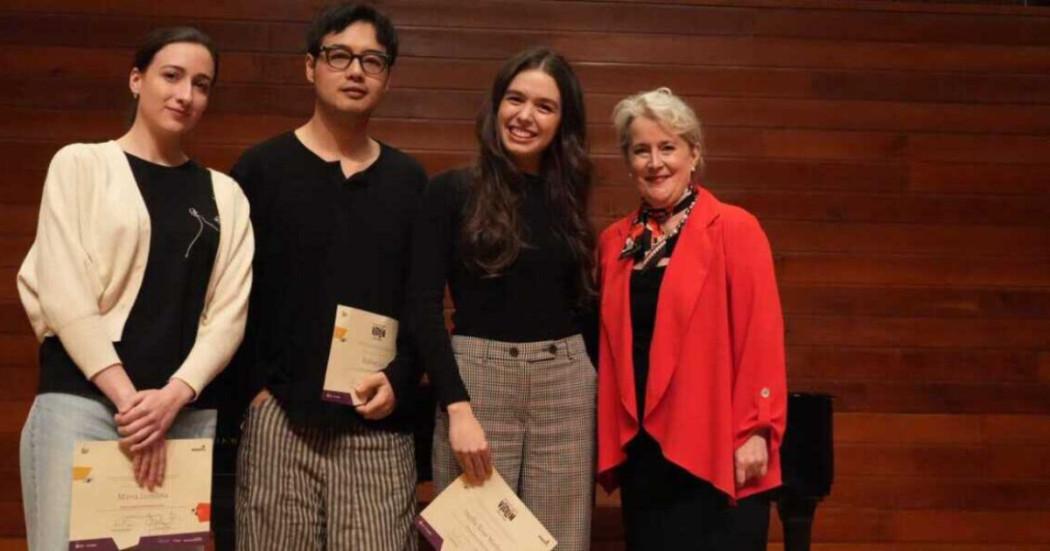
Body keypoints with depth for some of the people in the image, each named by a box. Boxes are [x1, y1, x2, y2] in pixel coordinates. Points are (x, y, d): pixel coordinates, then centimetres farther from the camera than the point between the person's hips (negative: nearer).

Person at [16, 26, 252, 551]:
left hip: (189, 413, 3)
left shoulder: (224, 194, 12)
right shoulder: (80, 164, 5)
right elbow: (62, 293, -5)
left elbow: (228, 312, 4)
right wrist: (128, 398, -12)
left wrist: (174, 395, -12)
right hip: (82, 401, -3)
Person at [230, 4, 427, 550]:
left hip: (377, 427, 2)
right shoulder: (260, 169, 4)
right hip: (278, 419, -1)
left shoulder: (409, 180, 11)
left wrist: (400, 379, -4)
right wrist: (253, 388, -7)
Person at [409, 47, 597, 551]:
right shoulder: (453, 191, -1)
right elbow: (424, 307, -6)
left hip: (566, 386, 3)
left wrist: (600, 413, 13)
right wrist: (457, 408, -15)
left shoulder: (567, 199, 10)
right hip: (478, 379, -3)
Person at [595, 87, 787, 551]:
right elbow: (609, 346, 13)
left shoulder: (734, 229, -6)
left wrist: (755, 431, -13)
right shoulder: (614, 242, 9)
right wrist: (608, 440, 10)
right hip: (641, 449, 5)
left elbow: (761, 337, -10)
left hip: (715, 449, -5)